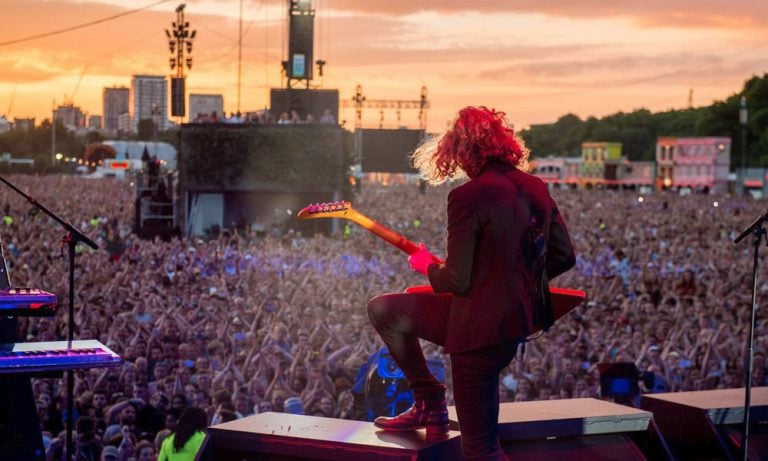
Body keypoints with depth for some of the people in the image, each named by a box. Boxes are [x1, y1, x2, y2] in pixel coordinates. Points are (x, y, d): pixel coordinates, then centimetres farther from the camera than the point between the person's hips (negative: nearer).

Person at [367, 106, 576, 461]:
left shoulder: (468, 197, -20)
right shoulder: (536, 188, 5)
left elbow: (456, 281, -19)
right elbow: (564, 257, 11)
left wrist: (427, 265, 4)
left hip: (482, 327, -9)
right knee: (382, 310, 22)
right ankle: (428, 402, 28)